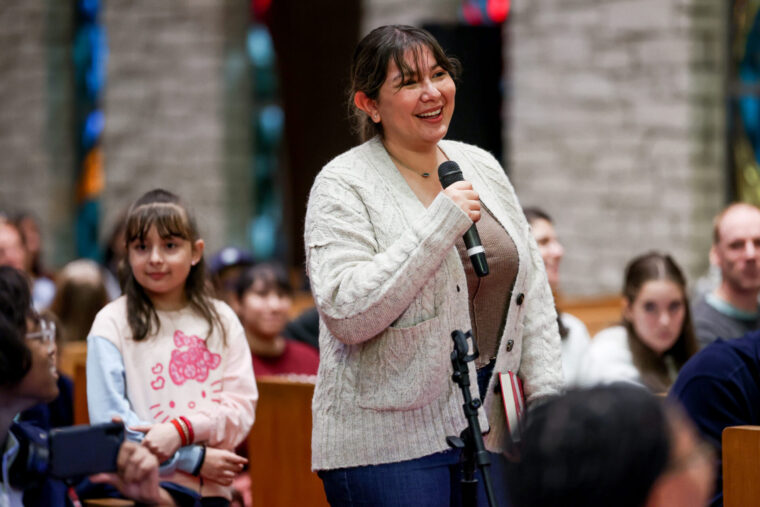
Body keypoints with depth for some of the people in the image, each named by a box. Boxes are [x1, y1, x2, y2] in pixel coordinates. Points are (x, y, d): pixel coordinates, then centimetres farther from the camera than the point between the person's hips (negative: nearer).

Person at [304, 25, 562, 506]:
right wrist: (439, 225, -19)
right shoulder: (343, 186, -6)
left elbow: (532, 290, 16)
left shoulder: (482, 167, 13)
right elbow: (345, 314, -18)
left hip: (489, 427, 6)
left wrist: (548, 399, 7)